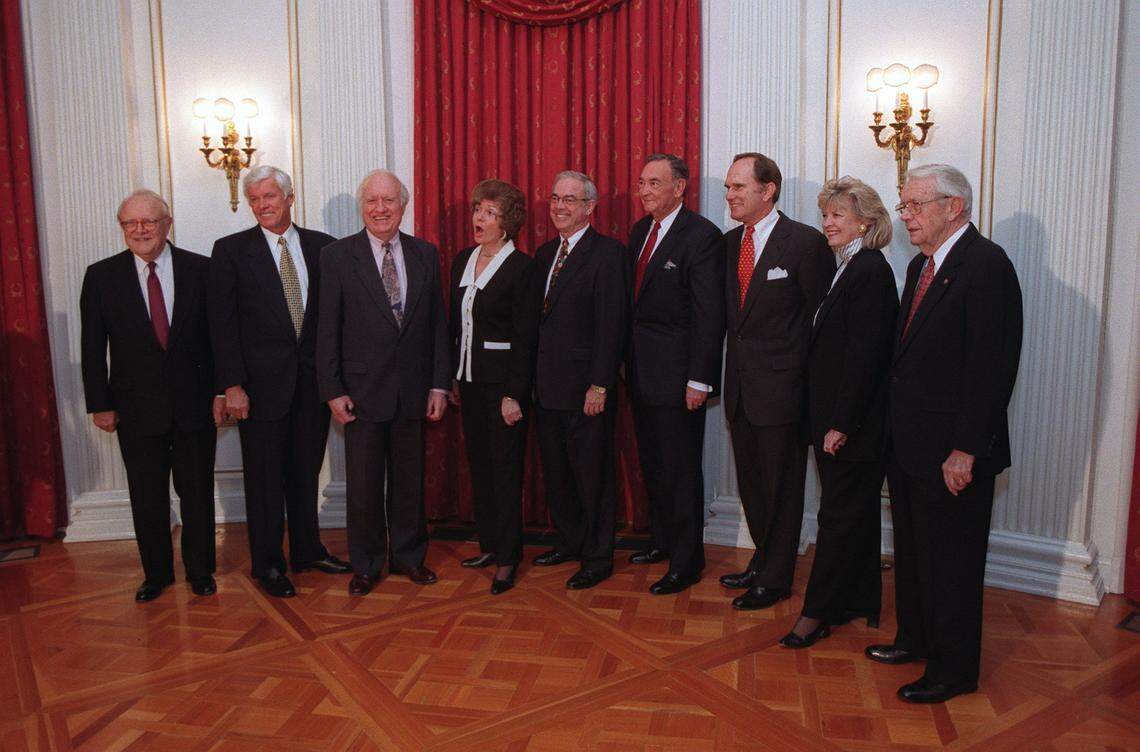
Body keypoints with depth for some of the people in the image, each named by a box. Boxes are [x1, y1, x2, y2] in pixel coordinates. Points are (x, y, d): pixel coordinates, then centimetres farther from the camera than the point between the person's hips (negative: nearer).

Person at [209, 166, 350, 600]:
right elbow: (223, 323, -5)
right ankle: (267, 564, 21)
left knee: (306, 472, 14)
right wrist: (232, 384, -12)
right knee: (265, 477, 6)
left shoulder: (321, 246, 6)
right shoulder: (232, 250, -1)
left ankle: (308, 551, 29)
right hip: (263, 381, -2)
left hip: (314, 379, 3)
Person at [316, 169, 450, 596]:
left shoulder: (425, 254, 6)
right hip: (362, 392, -2)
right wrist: (333, 391, -8)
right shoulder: (337, 257, -2)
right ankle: (366, 565, 24)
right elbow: (328, 331, -3)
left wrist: (440, 384, 1)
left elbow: (438, 323, 6)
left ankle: (408, 556, 30)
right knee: (363, 485, 7)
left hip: (413, 390, 2)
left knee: (409, 480, 13)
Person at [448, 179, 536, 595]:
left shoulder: (521, 266, -11)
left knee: (505, 467, 0)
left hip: (503, 381, -7)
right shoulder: (462, 261, 10)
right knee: (479, 463, 14)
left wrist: (514, 393, -17)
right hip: (469, 378, 7)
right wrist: (452, 377, 10)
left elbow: (525, 337, -13)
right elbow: (454, 323, 13)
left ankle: (507, 557, 11)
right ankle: (489, 544, 28)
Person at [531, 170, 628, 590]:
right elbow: (538, 317, 15)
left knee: (592, 475, 3)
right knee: (555, 471, 17)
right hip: (546, 387, 8)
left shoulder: (607, 253, -10)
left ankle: (598, 558, 18)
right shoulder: (544, 254, 14)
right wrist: (533, 378, 10)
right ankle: (568, 542, 34)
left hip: (585, 388, -7)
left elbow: (610, 324, -15)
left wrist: (599, 385, -19)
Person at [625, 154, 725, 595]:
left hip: (676, 373, -8)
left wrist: (699, 380, -19)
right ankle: (663, 540, 36)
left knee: (680, 469, 1)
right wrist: (628, 360, 10)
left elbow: (709, 314, -17)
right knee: (652, 463, 19)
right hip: (641, 371, 8)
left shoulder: (702, 236, -13)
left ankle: (686, 562, 15)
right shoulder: (640, 231, 12)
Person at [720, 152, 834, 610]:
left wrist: (810, 379, -8)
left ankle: (774, 579, 22)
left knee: (780, 488, 7)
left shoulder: (806, 242, -12)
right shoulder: (730, 242, 9)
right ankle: (763, 561, 37)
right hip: (740, 386, 7)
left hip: (780, 388, -7)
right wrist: (734, 369, 7)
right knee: (750, 484, 18)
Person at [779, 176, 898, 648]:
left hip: (853, 423, -9)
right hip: (836, 419, 9)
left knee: (840, 516, 1)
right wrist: (829, 421, 12)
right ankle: (862, 603, 30)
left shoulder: (870, 271, -15)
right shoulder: (850, 269, 13)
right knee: (854, 515, 17)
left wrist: (841, 424, -20)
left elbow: (863, 356, -21)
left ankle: (818, 613, 11)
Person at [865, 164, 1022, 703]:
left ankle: (953, 668, 21)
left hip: (951, 449, -9)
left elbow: (992, 365, -21)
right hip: (908, 442, 9)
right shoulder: (921, 265, 13)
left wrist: (966, 449, -22)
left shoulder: (986, 264, -16)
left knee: (951, 560, 5)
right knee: (911, 551, 21)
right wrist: (895, 428, 11)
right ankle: (916, 638, 39)